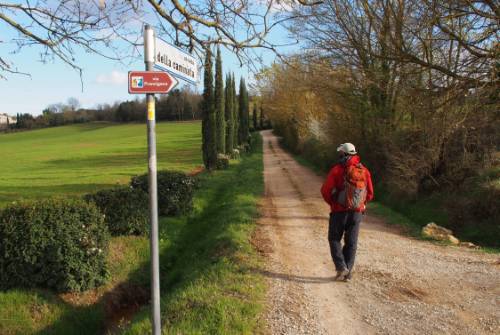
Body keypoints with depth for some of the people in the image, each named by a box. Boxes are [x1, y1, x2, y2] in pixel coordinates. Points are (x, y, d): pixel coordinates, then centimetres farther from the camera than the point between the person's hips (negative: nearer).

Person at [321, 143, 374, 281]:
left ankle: (341, 267, -1)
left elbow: (325, 190, -13)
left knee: (334, 239, 12)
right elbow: (370, 194, 4)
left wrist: (331, 202, 5)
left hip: (339, 211, -3)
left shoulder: (337, 169, -11)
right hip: (357, 212, 4)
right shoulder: (364, 171, 1)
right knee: (351, 242, 13)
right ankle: (348, 271, 15)